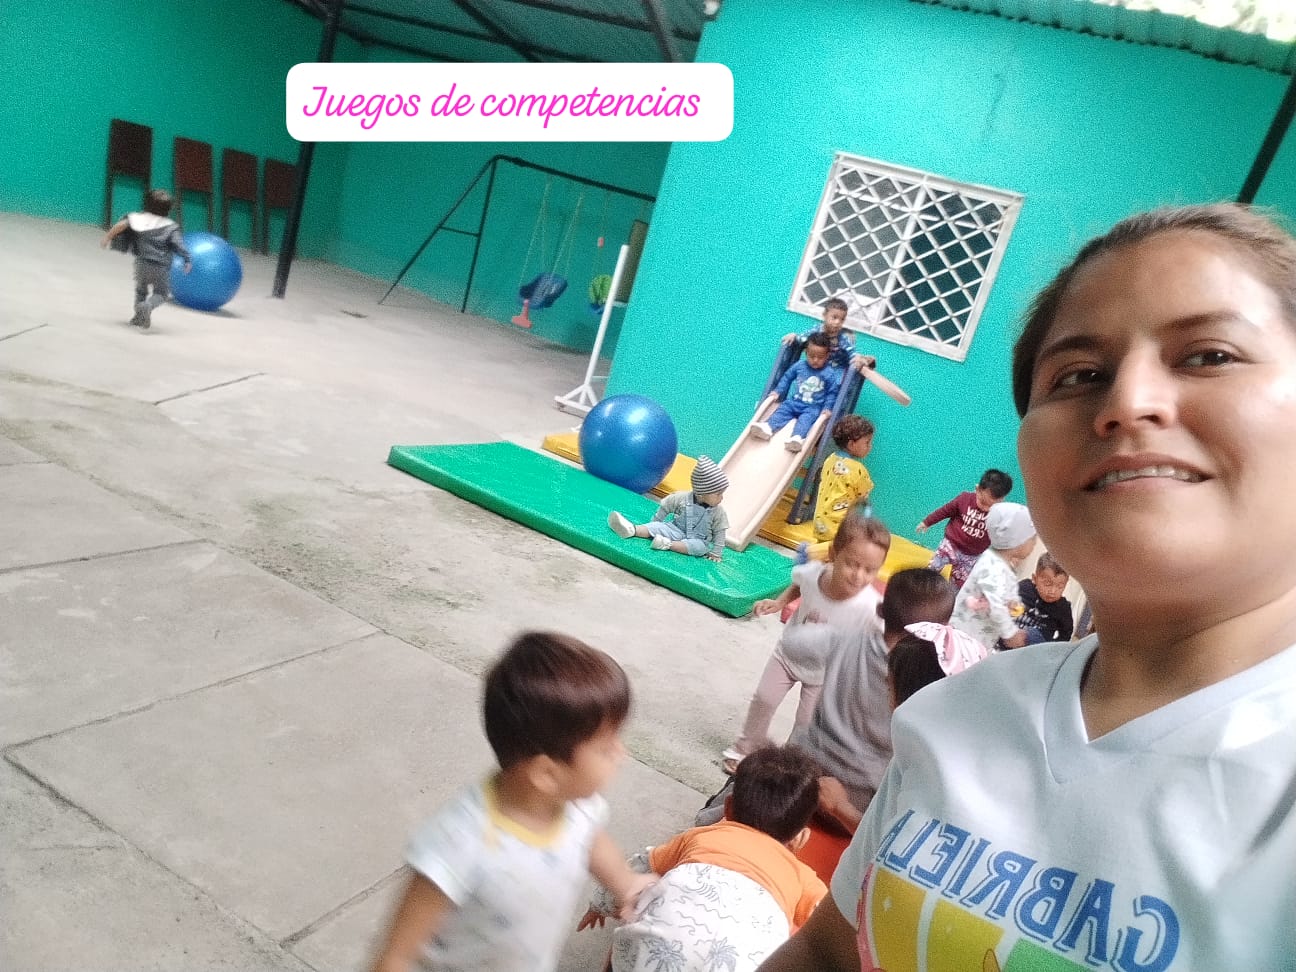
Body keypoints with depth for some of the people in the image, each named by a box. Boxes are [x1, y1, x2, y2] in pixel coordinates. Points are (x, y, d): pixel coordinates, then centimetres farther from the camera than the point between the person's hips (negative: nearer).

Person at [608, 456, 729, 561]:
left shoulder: (718, 512, -12)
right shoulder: (682, 498, -12)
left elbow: (719, 532, -6)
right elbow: (665, 507, 2)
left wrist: (716, 553, -8)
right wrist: (654, 522, 7)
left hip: (697, 540, -1)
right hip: (677, 531, 1)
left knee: (700, 547, -35)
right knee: (658, 526, -20)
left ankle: (668, 544, -42)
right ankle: (631, 530, -43)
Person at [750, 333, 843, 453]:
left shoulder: (830, 374, -7)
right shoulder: (799, 365, 2)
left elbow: (832, 392, 0)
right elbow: (787, 377, 15)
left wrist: (828, 408, -11)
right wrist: (778, 391, 9)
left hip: (813, 407, -4)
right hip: (794, 402, 5)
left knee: (806, 418, -32)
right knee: (781, 410, -20)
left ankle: (797, 437, -59)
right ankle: (767, 427, -44)